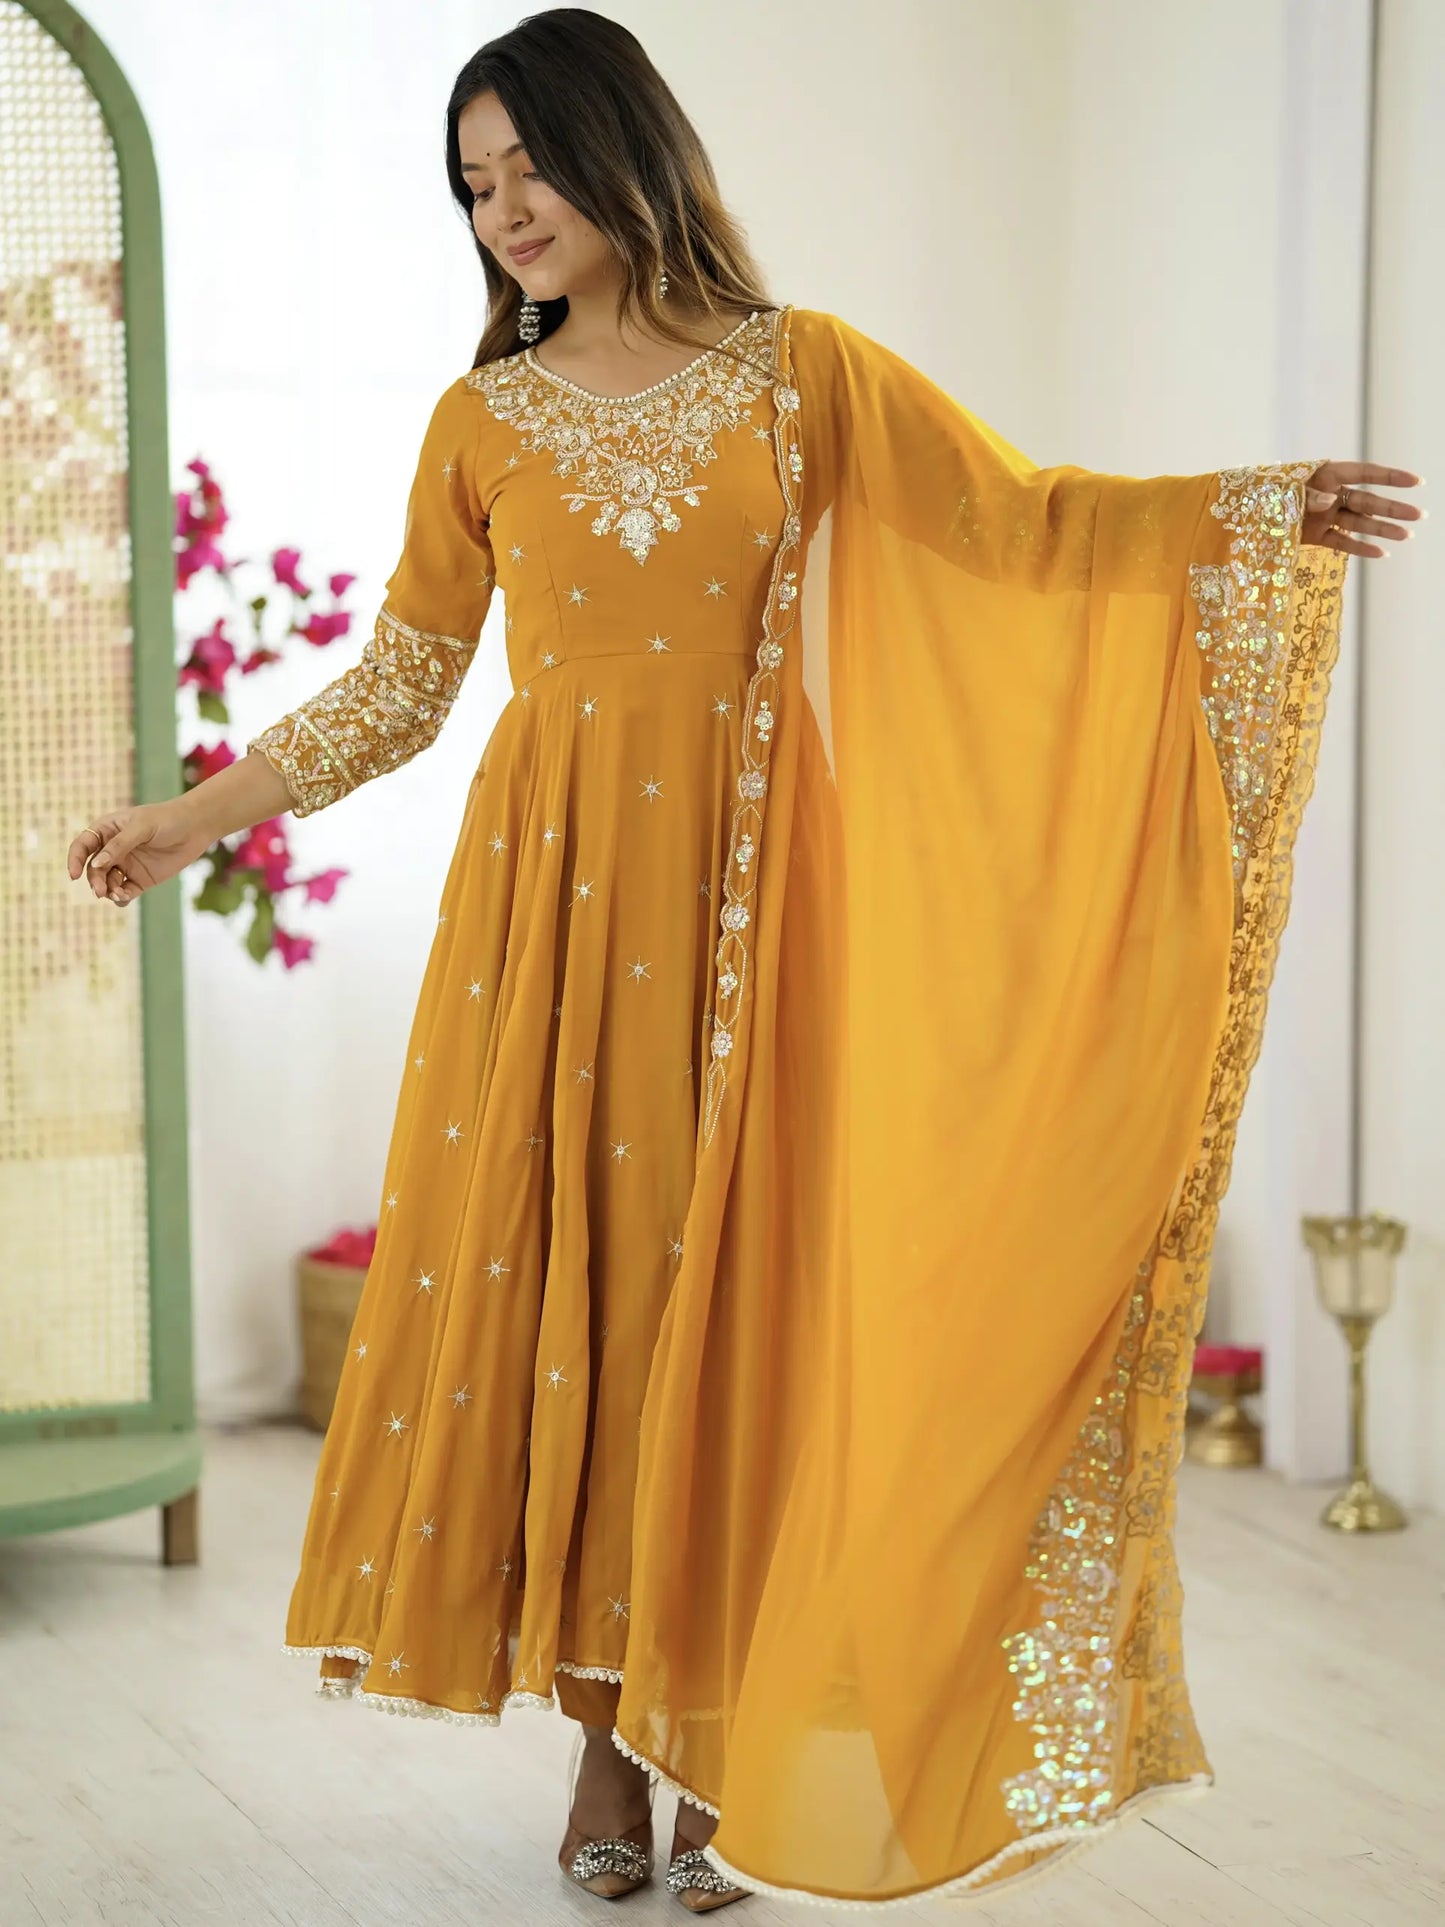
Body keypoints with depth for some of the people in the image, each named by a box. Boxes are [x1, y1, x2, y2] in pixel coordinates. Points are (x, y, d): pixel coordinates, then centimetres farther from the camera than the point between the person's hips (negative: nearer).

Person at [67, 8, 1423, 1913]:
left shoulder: (803, 374, 4)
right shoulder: (482, 423, 8)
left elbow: (1025, 519, 3)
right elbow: (399, 684, 12)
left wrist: (1262, 507, -8)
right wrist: (196, 816, 8)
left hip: (747, 889, -1)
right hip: (555, 889, 1)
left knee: (733, 1286, -1)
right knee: (560, 1270, -1)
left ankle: (718, 1744, 8)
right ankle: (606, 1739, 9)